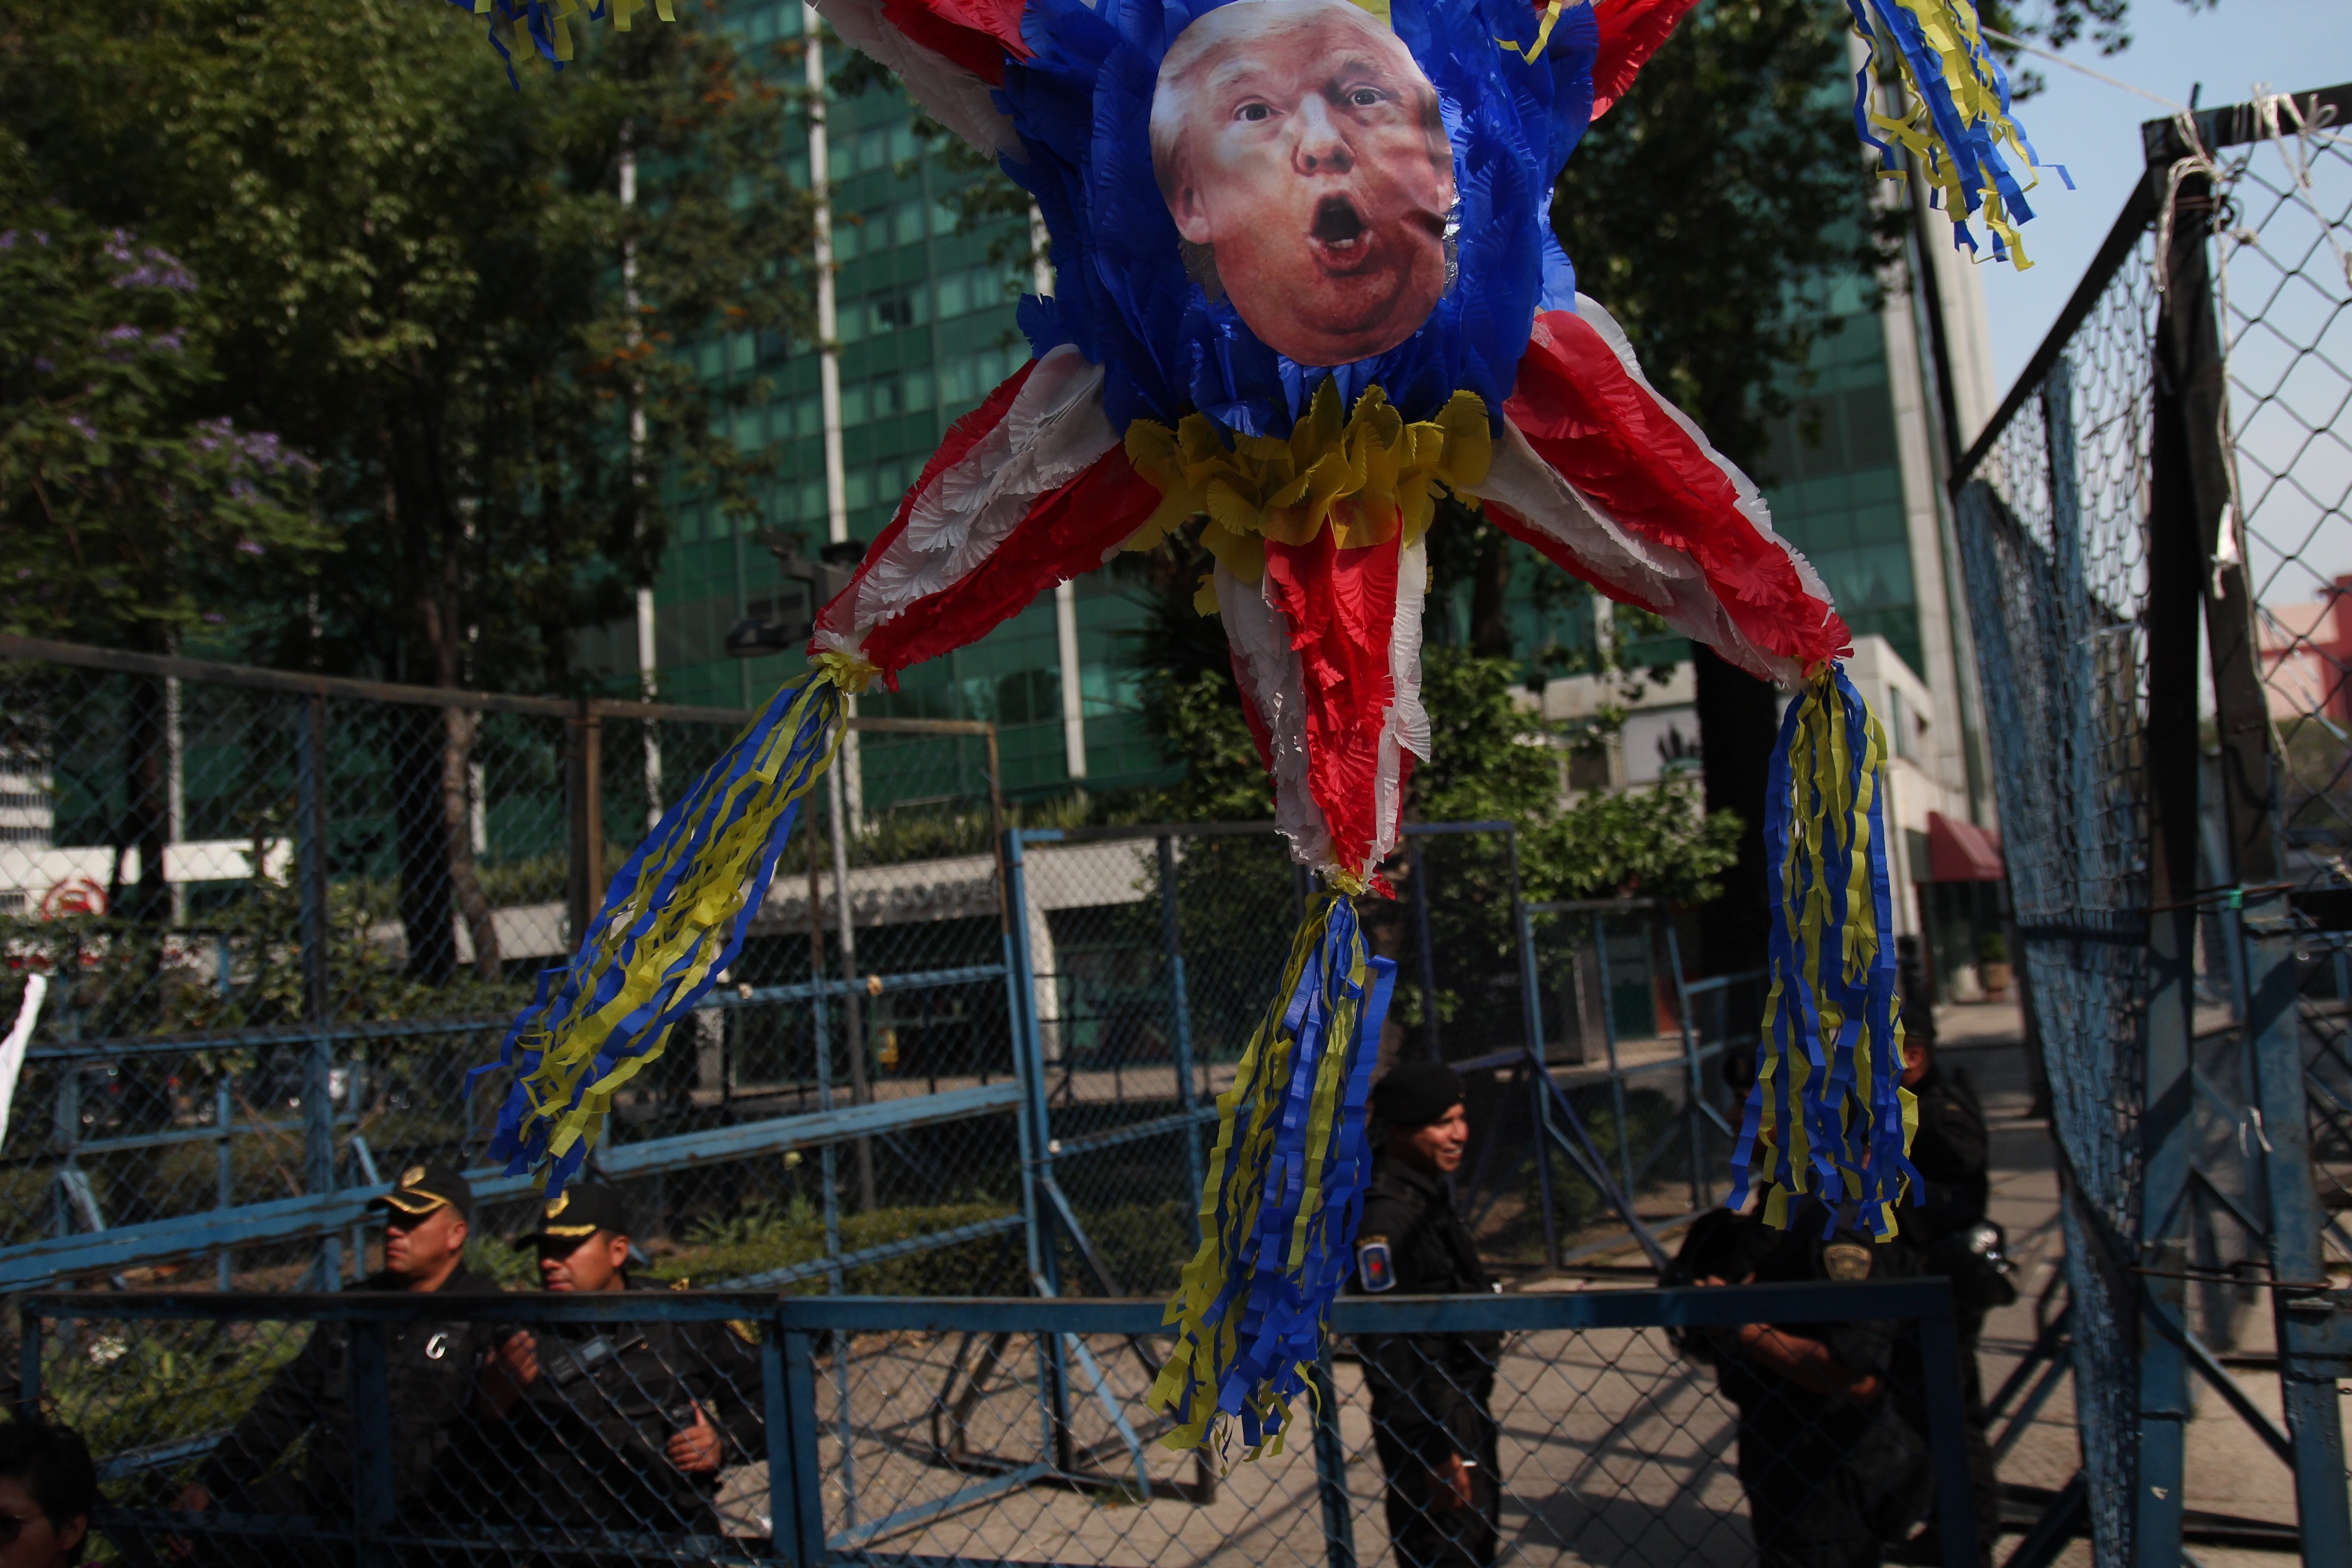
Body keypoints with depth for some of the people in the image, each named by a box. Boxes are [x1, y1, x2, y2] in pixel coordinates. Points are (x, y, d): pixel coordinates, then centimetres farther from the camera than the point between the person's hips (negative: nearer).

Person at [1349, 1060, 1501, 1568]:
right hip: (1427, 1424, -10)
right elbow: (1388, 1349, -26)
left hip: (1464, 1408, 10)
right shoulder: (1385, 1215, -25)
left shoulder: (1432, 1189, 8)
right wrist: (1437, 1449, -22)